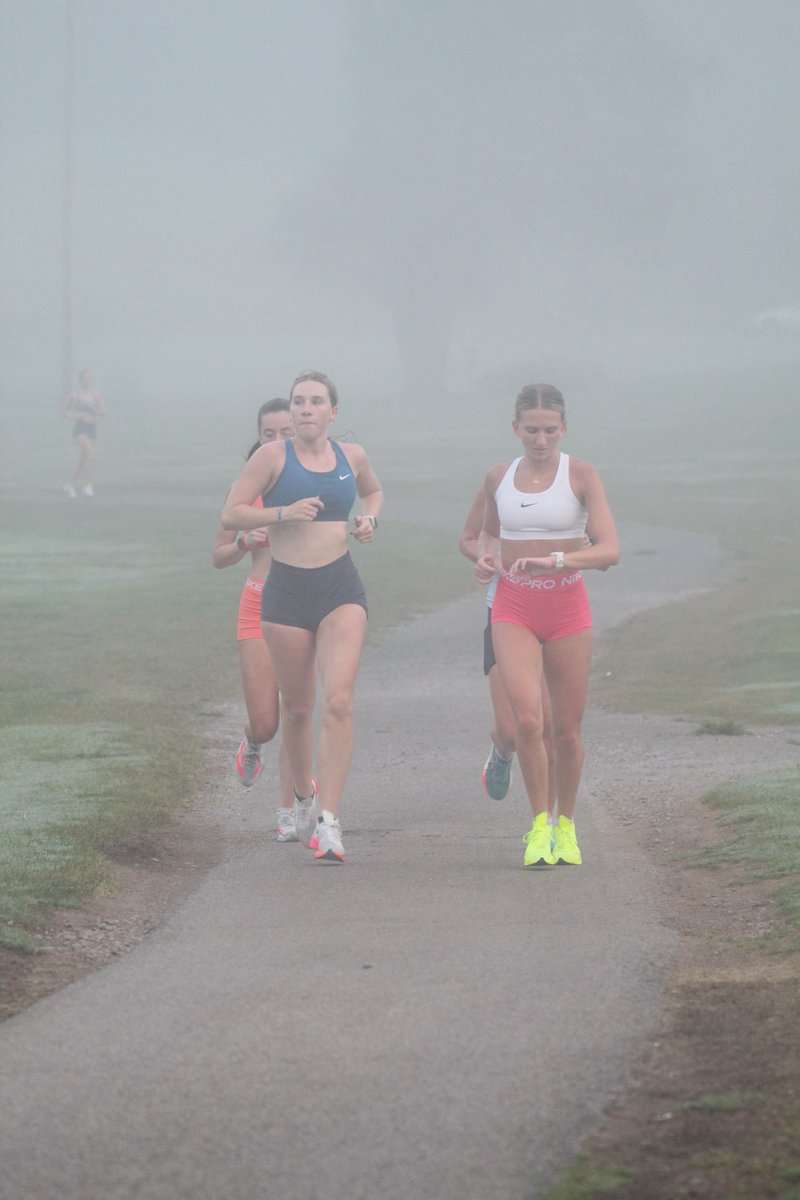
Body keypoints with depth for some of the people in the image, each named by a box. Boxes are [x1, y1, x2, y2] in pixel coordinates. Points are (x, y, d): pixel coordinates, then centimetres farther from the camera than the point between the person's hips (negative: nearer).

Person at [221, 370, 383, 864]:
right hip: (287, 590, -1)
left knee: (338, 702, -15)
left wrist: (370, 519, 8)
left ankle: (328, 820, -17)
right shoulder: (273, 457, -2)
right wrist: (284, 512, -18)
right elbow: (231, 514, -5)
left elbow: (374, 491, 29)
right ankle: (304, 793, 37)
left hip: (341, 588, 1)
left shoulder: (351, 456, 7)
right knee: (297, 707, 10)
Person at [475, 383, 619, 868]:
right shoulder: (499, 478, 5)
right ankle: (539, 824, -6)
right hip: (514, 612, 1)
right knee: (527, 719, -18)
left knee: (567, 731, 4)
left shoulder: (582, 476, -6)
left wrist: (553, 561, -30)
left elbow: (609, 551, -15)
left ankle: (566, 826, 25)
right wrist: (486, 561, 0)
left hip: (567, 609, -1)